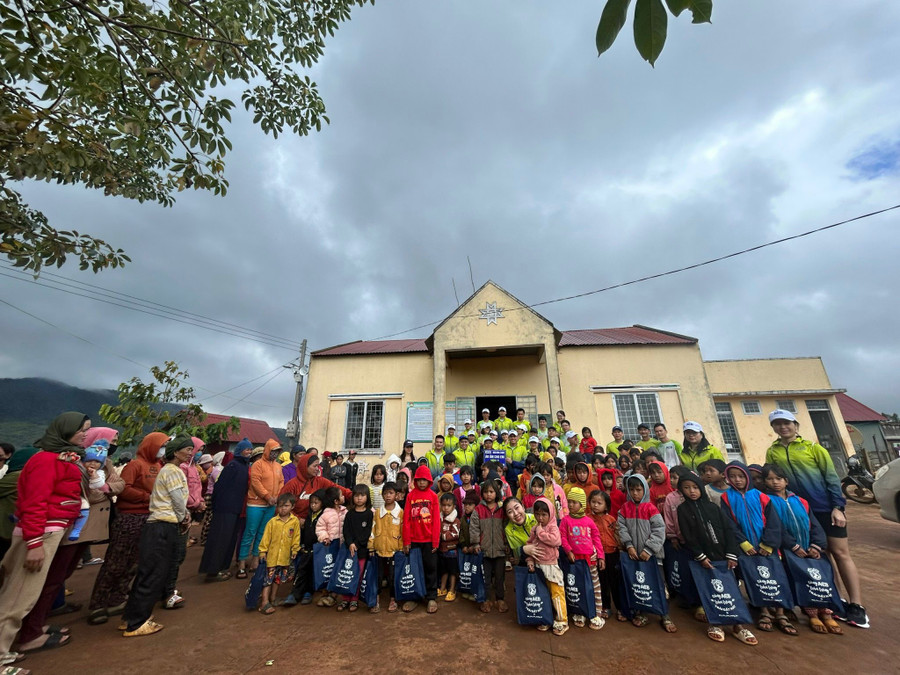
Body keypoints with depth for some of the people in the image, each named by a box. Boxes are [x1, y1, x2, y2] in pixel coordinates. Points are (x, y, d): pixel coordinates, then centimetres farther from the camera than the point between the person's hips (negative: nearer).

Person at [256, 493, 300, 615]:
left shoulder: (295, 521, -8)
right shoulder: (272, 522, -11)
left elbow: (296, 537, 1)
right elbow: (266, 537, -5)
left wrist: (295, 550, 3)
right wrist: (263, 551, -6)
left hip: (286, 556, 2)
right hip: (272, 555, -2)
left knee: (278, 578, 18)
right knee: (268, 578, -1)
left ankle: (272, 599, 35)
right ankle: (264, 602, 9)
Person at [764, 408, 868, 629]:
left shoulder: (812, 447, -3)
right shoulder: (772, 452, 2)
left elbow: (831, 477, -3)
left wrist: (837, 507, -10)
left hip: (826, 507, -2)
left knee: (841, 553, 3)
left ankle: (856, 605, 13)